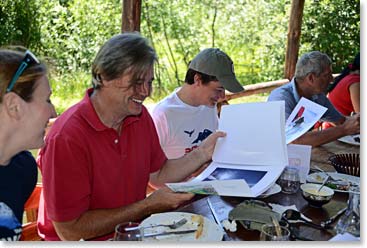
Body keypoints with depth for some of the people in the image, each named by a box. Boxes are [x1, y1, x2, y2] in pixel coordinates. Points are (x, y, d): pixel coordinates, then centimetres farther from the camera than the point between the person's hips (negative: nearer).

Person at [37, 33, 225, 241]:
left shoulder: (140, 115, 1)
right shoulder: (66, 138, -23)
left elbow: (159, 174, 12)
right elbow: (70, 231, -21)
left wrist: (202, 154, -3)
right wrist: (148, 206, -20)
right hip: (87, 240, -6)